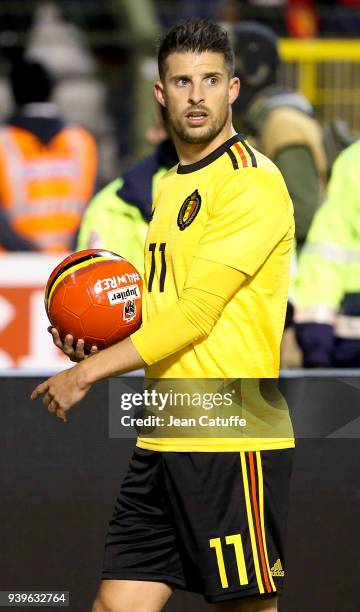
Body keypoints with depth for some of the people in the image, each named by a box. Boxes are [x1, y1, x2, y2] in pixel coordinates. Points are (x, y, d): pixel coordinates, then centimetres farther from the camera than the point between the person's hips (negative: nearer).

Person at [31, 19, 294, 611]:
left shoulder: (252, 181, -11)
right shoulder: (171, 185, 18)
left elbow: (197, 313, -16)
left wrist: (88, 371, -11)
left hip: (233, 443, -8)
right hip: (162, 441, 8)